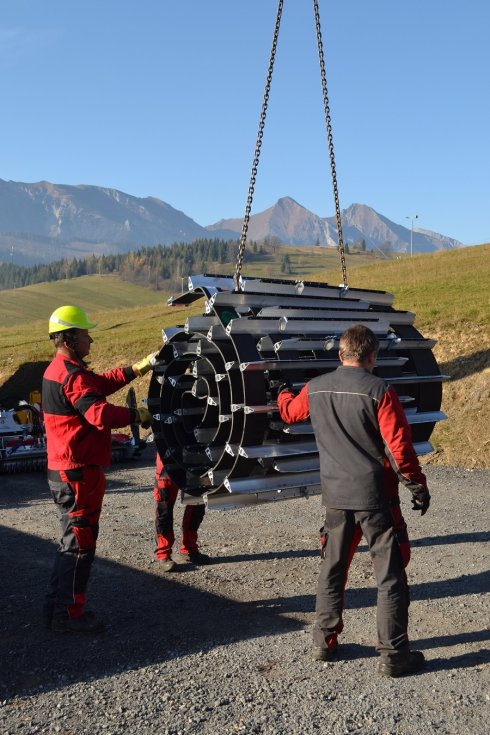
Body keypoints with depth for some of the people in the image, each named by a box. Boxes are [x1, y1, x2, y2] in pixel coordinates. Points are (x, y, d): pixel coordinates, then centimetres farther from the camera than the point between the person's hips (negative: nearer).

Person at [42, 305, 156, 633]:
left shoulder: (58, 370, 15)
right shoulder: (73, 375, -19)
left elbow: (102, 382, 20)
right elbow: (101, 414, -31)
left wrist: (140, 367, 14)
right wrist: (138, 415, -17)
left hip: (63, 470, 10)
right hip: (79, 471, -10)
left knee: (73, 541, 19)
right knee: (80, 542, -1)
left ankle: (57, 607, 27)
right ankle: (69, 614, 7)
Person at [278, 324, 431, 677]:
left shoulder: (315, 389, 1)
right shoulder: (379, 391, -14)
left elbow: (289, 411, 23)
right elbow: (399, 447, -14)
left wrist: (283, 393, 45)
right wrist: (418, 486, -1)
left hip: (336, 496, 5)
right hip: (375, 497, -5)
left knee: (332, 569, 18)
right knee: (390, 575, 5)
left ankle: (325, 642, 26)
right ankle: (393, 654, 10)